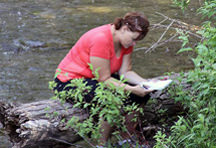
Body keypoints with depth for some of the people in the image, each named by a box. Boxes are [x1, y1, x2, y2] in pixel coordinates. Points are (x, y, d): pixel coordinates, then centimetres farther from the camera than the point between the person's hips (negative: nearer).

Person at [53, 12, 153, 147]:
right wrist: (132, 89, -31)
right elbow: (104, 79, -27)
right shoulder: (101, 39, -30)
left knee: (140, 93, -7)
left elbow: (126, 71, -3)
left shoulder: (126, 39, -3)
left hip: (97, 79, 9)